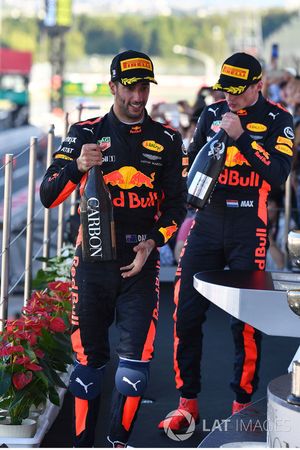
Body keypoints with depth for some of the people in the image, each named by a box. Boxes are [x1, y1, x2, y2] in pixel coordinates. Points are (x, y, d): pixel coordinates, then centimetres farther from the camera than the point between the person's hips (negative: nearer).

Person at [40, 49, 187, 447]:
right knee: (88, 356, 3)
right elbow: (48, 196, -4)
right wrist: (78, 166, -23)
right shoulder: (86, 133, 2)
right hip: (93, 261, 0)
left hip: (141, 264, 1)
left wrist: (152, 242, -7)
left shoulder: (167, 141, 6)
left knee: (137, 356, -6)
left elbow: (177, 203, 9)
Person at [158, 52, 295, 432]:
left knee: (246, 321, -1)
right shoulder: (212, 113, 9)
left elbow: (278, 174, -16)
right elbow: (191, 160, 21)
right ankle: (187, 403, 11)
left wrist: (241, 136, -21)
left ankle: (242, 405, 11)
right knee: (186, 313, 1)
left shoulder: (276, 120, -2)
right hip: (207, 222, 4)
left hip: (249, 229, -4)